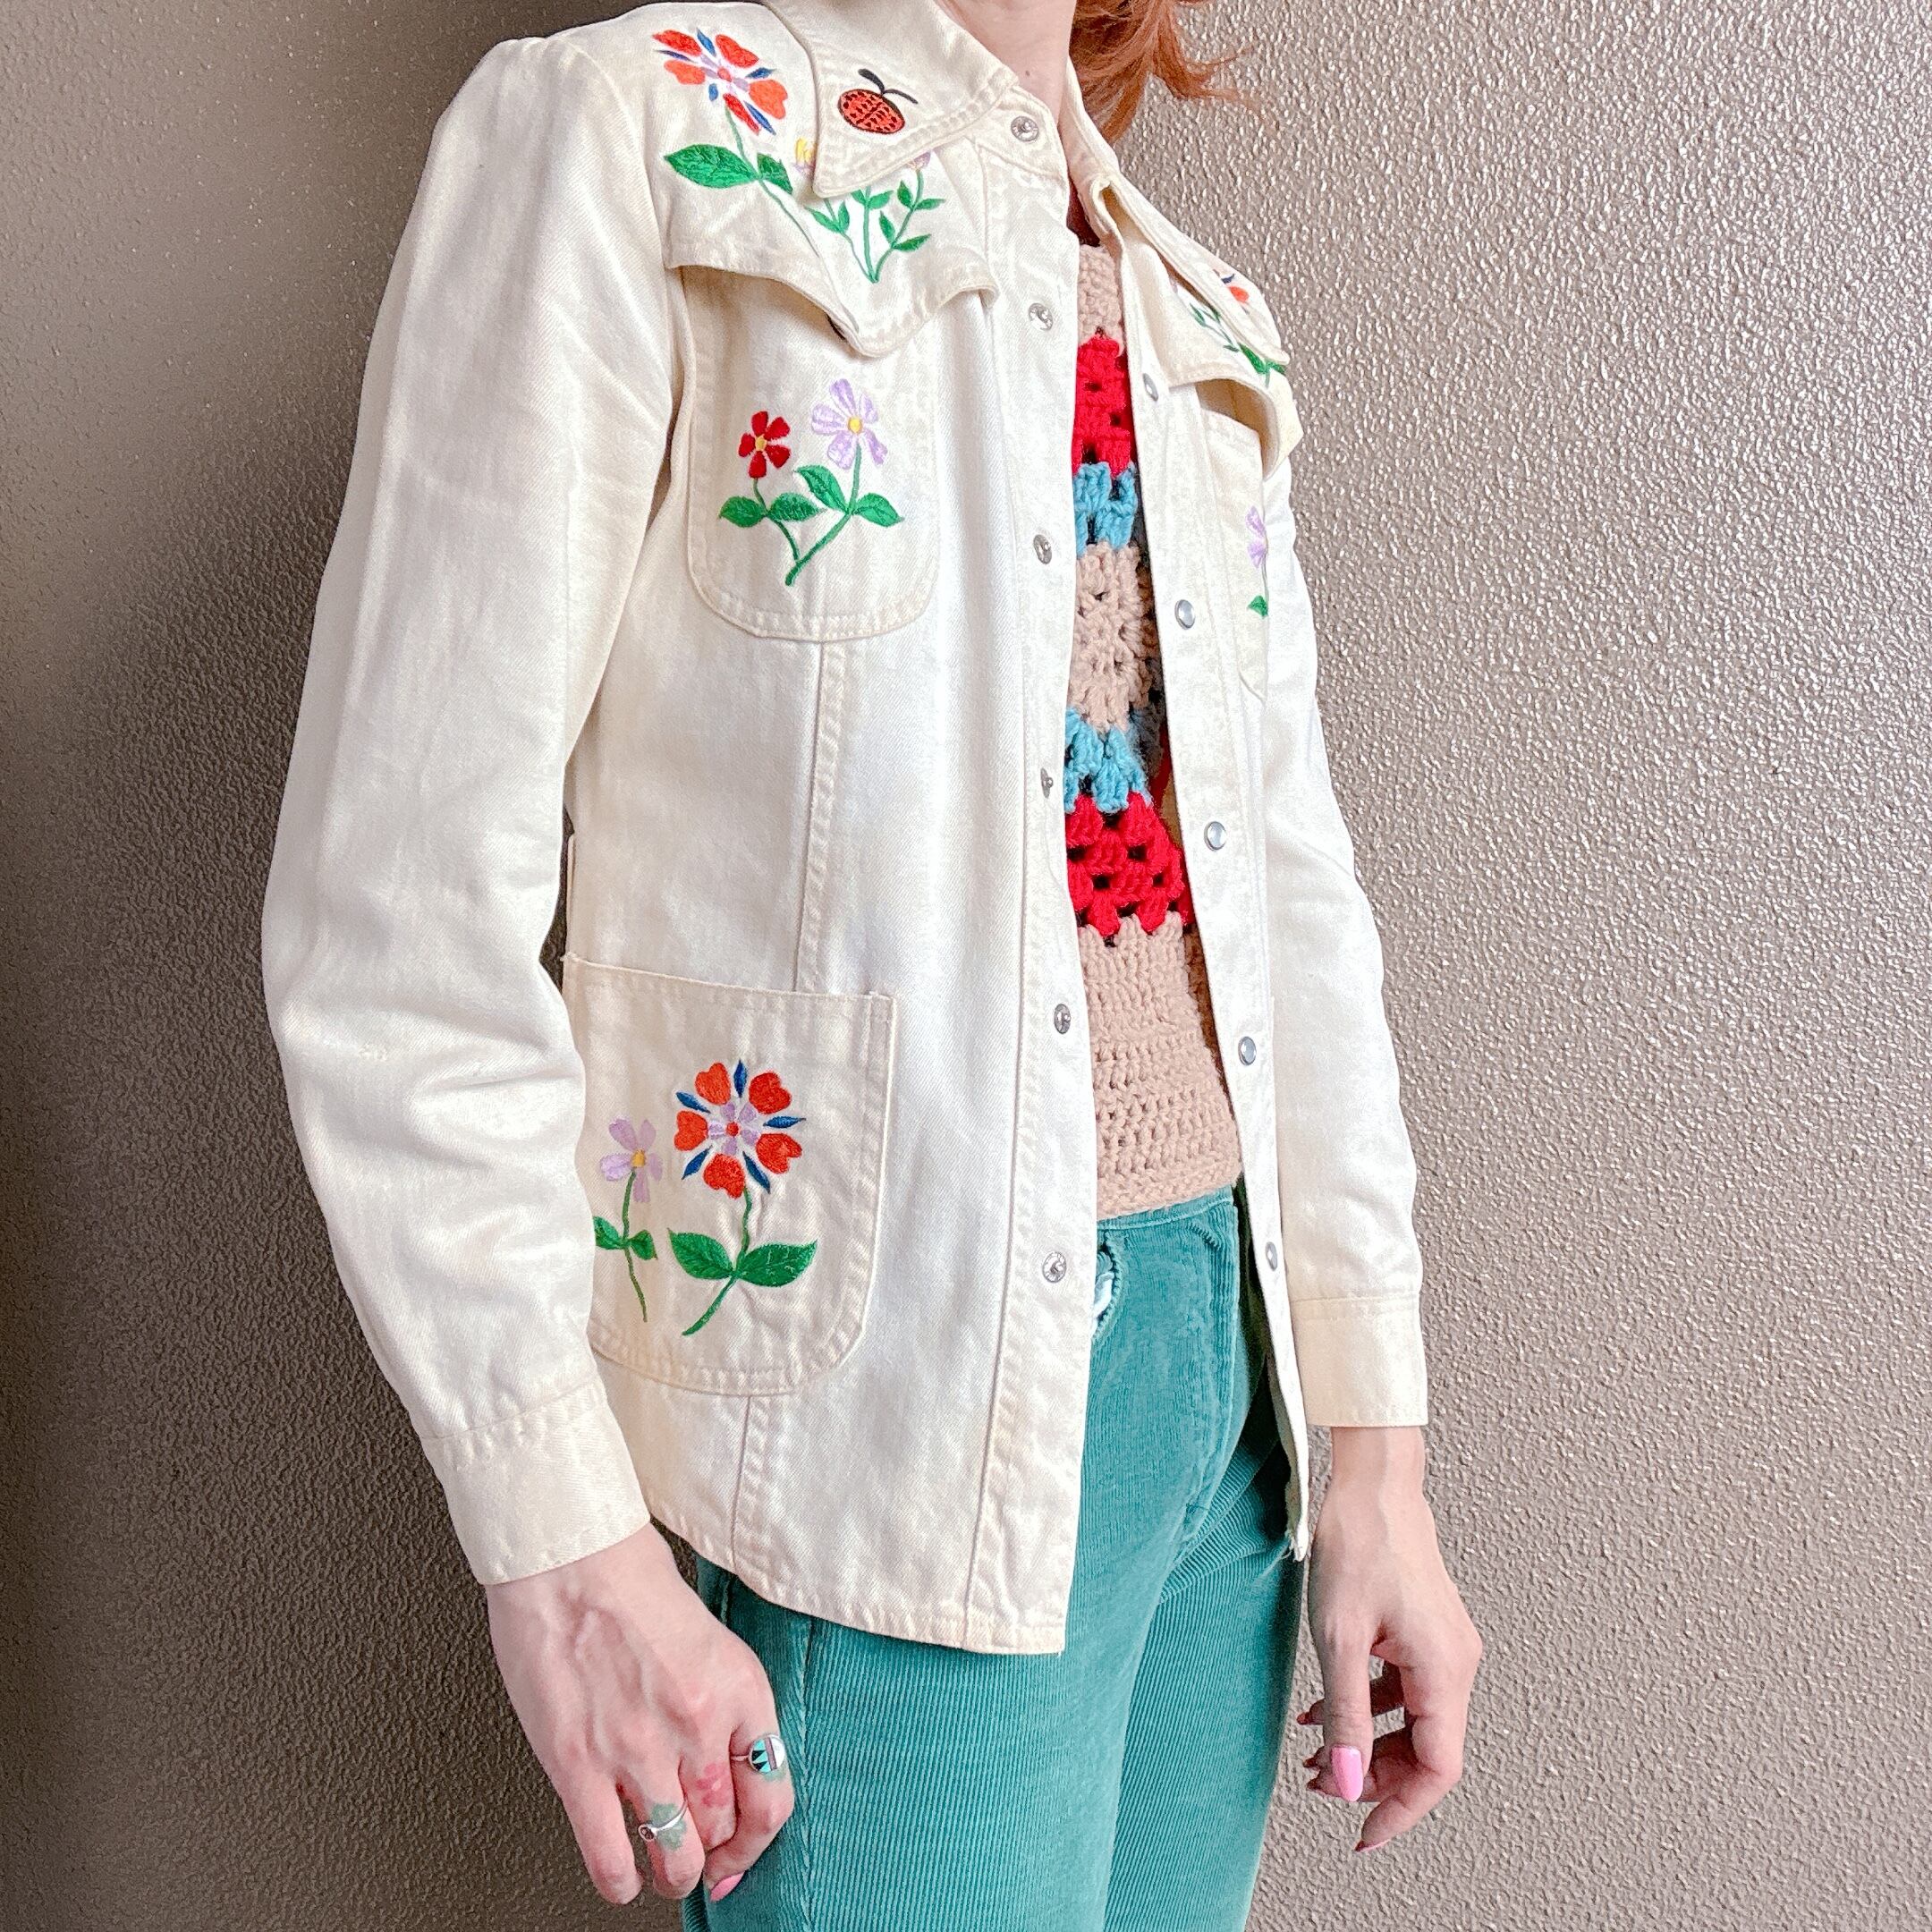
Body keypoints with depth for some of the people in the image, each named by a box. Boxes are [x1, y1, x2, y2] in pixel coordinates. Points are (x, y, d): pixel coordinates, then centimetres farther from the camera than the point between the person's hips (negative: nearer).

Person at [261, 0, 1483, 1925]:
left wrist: (1375, 1446, 9)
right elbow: (402, 889, -13)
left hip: (1223, 1356, 7)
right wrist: (563, 1543, -15)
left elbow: (1296, 888, 12)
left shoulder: (1207, 325, 13)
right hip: (895, 1428, -6)